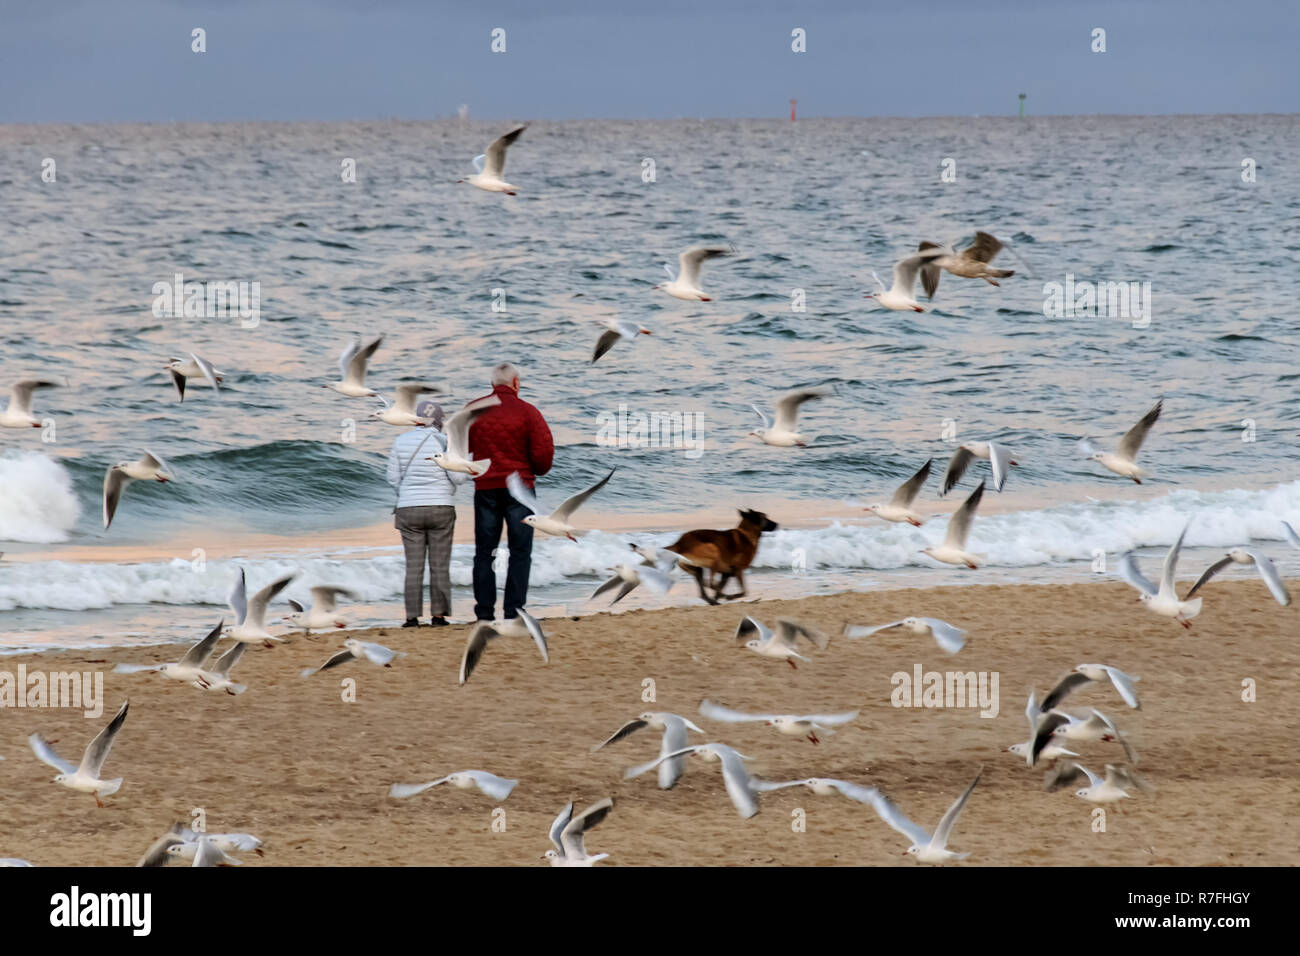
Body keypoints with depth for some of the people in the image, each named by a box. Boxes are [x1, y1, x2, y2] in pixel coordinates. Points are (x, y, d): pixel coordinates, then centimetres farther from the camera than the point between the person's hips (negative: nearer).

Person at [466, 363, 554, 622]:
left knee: (484, 551, 9)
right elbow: (544, 450, -10)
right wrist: (537, 470, 10)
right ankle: (513, 609, -4)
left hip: (485, 487, 3)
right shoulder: (526, 411, -5)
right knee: (520, 550, 2)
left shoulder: (473, 410, 3)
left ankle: (484, 610, 6)